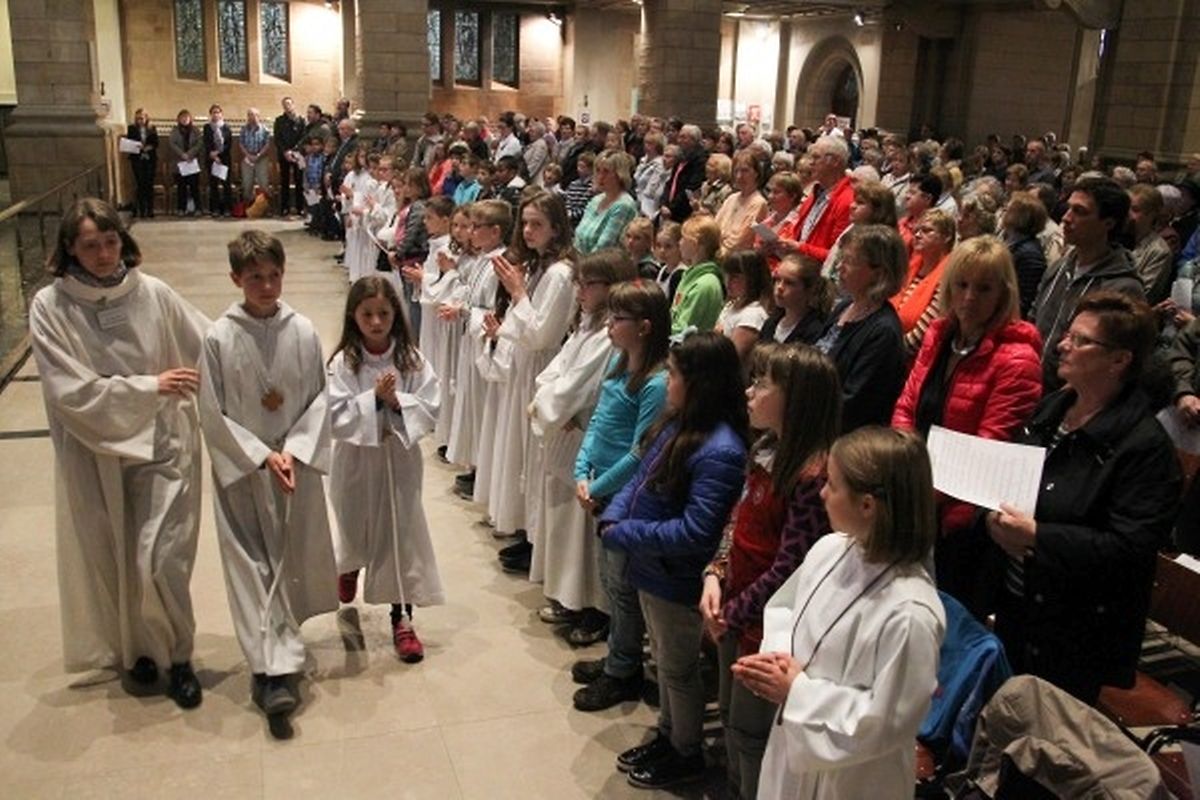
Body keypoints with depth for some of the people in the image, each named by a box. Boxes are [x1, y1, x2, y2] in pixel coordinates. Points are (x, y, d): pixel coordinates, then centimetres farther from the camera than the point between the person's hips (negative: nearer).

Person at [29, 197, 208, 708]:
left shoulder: (153, 294, -7)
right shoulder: (50, 307, -10)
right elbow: (71, 392, -15)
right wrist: (151, 386, -15)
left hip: (163, 446, 0)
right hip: (97, 456, 1)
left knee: (162, 560, -2)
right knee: (114, 561, 14)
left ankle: (178, 656, 21)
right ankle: (135, 647, 38)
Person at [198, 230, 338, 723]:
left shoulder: (302, 332, -5)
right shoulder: (219, 338, -9)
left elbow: (320, 400, 0)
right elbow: (212, 414, -7)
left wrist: (294, 451, -11)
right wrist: (262, 455, -12)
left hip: (297, 465, 2)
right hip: (243, 470, -2)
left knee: (293, 560, 12)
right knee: (252, 566, -2)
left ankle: (275, 651, 33)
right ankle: (275, 669, 0)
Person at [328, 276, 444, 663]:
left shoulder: (412, 359, -8)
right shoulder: (342, 362, -12)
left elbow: (430, 410, -10)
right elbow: (336, 419, -17)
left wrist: (397, 402, -24)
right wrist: (374, 398, -26)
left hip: (400, 459, 0)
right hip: (357, 460, 0)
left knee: (402, 535, 1)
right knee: (356, 529, 22)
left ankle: (402, 619, 12)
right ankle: (348, 567, 59)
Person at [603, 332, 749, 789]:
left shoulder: (720, 452, -30)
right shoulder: (676, 423, -1)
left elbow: (694, 532, -31)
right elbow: (641, 477, 9)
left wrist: (624, 535, -22)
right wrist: (613, 516, -8)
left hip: (676, 581, -8)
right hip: (649, 568, 8)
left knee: (678, 670, 13)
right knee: (663, 661, 25)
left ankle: (686, 755, 35)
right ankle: (667, 736, 46)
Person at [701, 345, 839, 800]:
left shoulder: (812, 475, -26)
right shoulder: (766, 450, 2)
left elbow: (789, 570, -24)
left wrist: (733, 612, -14)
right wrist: (715, 575, -4)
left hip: (769, 626, -9)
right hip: (736, 614, 9)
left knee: (751, 732, 10)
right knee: (730, 717, 24)